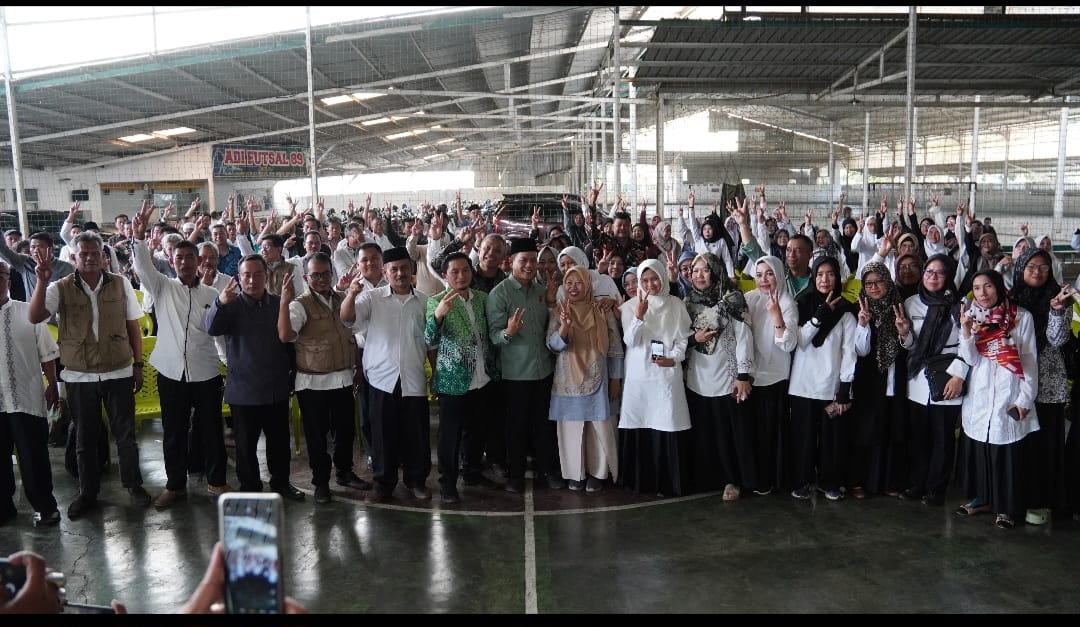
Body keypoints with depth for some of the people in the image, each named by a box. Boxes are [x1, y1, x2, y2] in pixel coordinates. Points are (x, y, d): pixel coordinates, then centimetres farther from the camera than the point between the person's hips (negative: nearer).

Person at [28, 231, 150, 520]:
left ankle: (134, 484, 27)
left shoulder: (120, 284, -1)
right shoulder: (61, 288, -3)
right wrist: (42, 281, -27)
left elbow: (133, 326, 3)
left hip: (119, 373, 0)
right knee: (84, 437, 13)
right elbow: (34, 317, -17)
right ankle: (87, 492, 29)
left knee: (125, 433, 10)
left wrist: (138, 365, 2)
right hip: (79, 377, 0)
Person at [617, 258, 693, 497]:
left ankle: (669, 481, 6)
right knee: (638, 426, 2)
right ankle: (639, 479, 13)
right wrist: (639, 316, -18)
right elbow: (630, 341, -4)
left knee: (668, 426, -4)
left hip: (666, 374, 0)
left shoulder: (676, 305, 6)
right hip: (638, 374, 0)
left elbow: (683, 337, 7)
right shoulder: (631, 306, 4)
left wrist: (674, 358, -9)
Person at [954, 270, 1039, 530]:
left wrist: (1025, 399, -5)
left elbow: (1030, 361, -1)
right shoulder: (972, 318, 7)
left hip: (1009, 398, -3)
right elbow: (970, 359, 0)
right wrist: (966, 331, -15)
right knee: (976, 450, 8)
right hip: (978, 397, 3)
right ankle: (980, 498, 23)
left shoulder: (1022, 317, -3)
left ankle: (1006, 507, 12)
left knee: (1008, 454, 0)